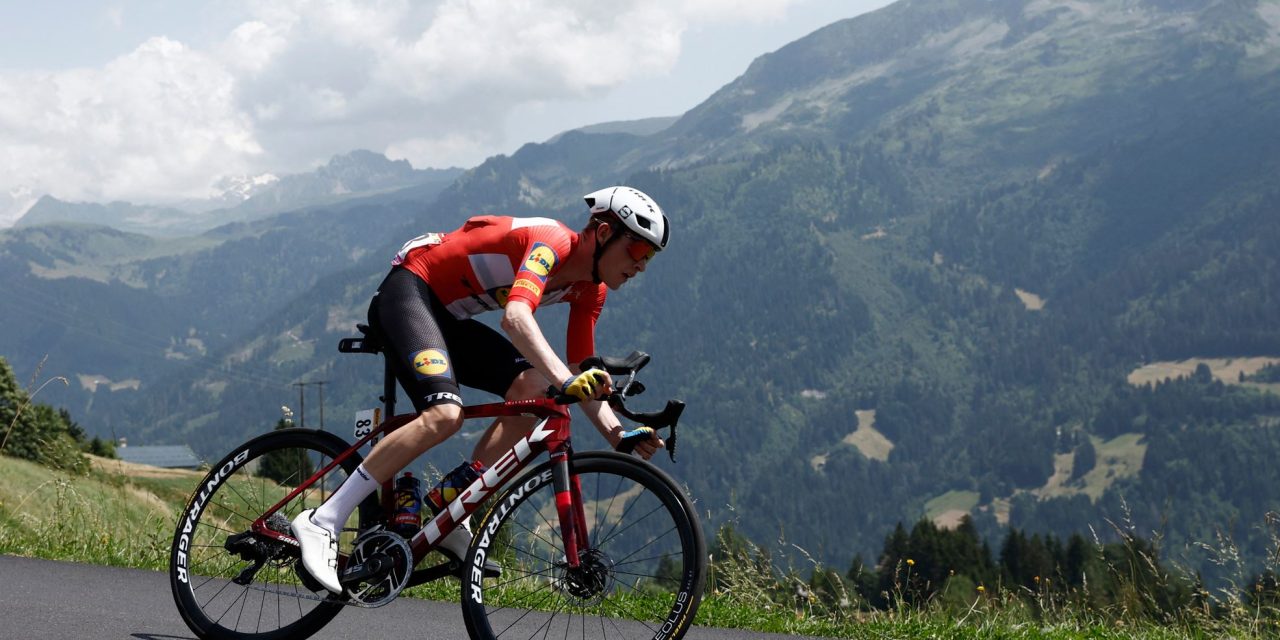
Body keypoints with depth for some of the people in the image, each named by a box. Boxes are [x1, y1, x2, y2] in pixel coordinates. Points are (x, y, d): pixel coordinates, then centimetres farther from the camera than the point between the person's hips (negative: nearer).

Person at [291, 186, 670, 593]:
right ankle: (322, 523, -24)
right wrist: (565, 379, -54)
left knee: (533, 389, -11)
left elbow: (583, 378, 5)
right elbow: (516, 316, -41)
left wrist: (619, 436, -12)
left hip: (448, 316, 9)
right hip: (409, 289, -9)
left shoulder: (590, 289, 4)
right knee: (444, 414, -29)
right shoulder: (552, 241, -23)